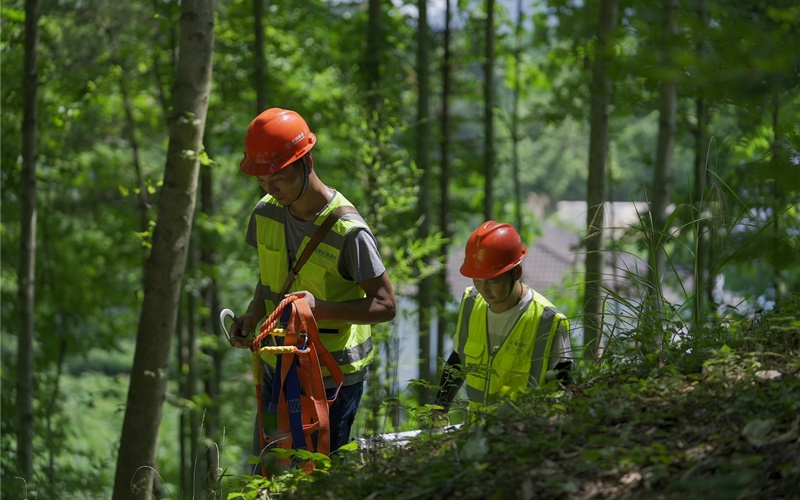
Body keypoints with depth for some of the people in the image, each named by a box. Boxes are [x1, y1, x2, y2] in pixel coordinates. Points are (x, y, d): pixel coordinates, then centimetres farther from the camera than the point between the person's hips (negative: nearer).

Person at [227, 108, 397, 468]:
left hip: (334, 378, -6)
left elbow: (386, 306, -15)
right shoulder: (266, 214, 1)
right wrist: (251, 318, -4)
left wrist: (321, 307, -29)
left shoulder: (348, 231, -20)